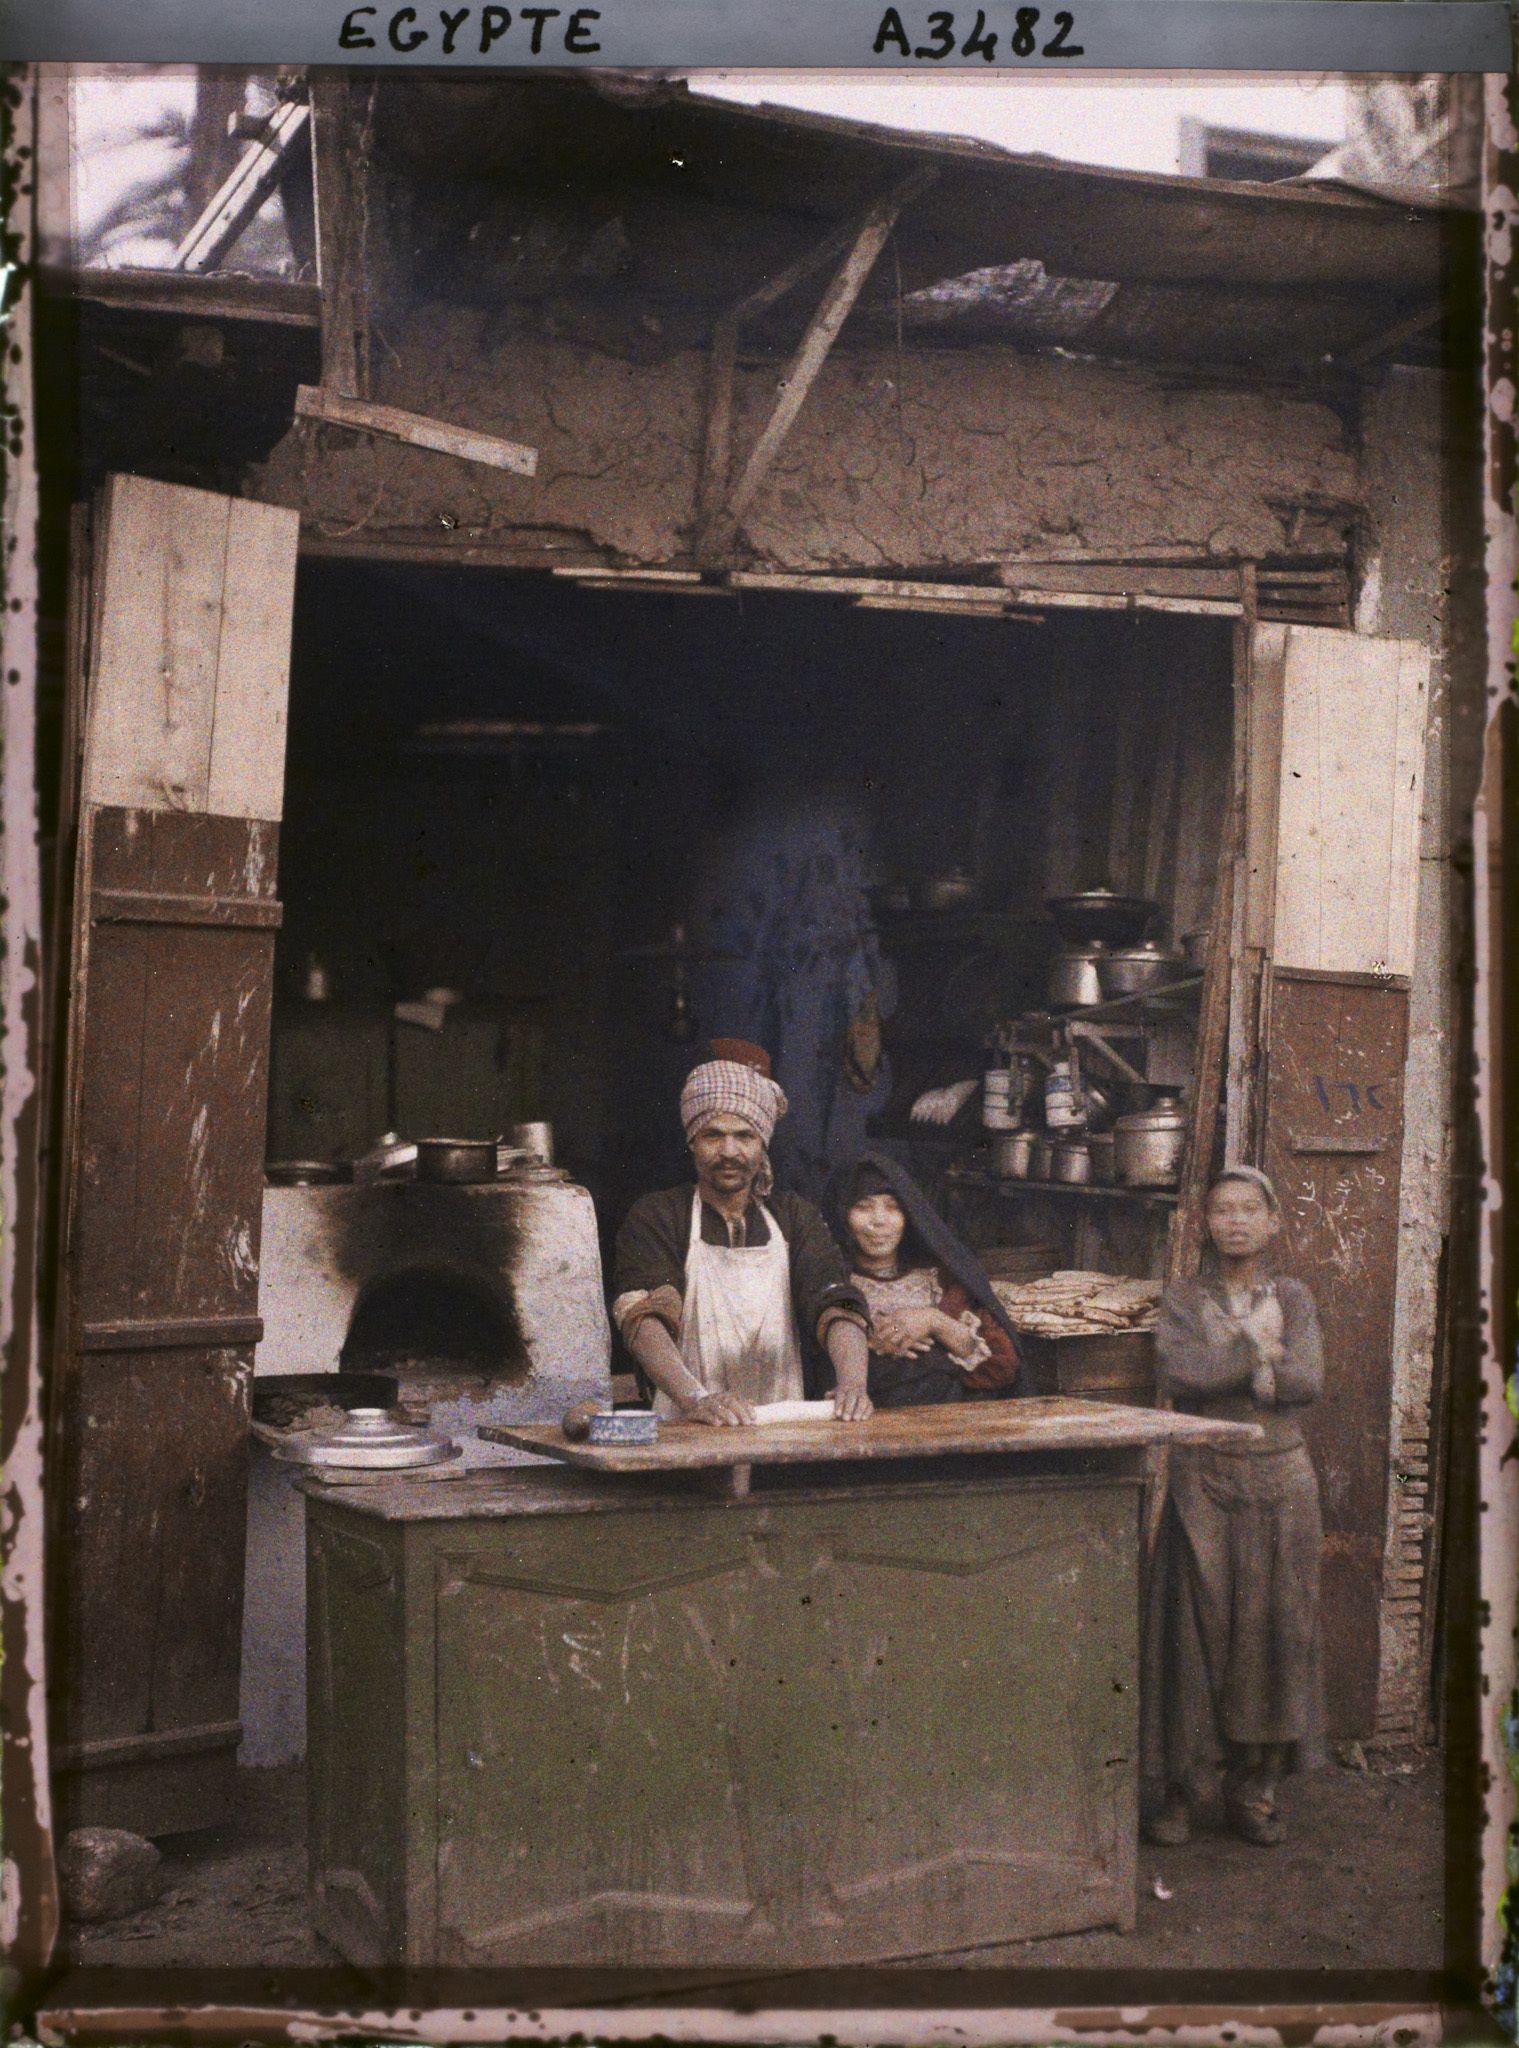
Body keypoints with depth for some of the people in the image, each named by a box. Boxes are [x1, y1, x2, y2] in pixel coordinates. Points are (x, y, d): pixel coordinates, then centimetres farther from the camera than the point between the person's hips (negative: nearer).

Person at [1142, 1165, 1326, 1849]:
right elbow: (1175, 1373, -15)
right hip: (1204, 1479, -2)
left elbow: (1309, 1381, -9)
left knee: (1275, 1625, 2)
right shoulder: (1184, 1300, 4)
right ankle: (1180, 1787, 6)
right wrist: (1257, 1350, -11)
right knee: (1198, 1625, -3)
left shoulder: (1292, 1299, 8)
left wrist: (1224, 1370, -13)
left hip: (1280, 1480, 2)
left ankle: (1254, 1787, 13)